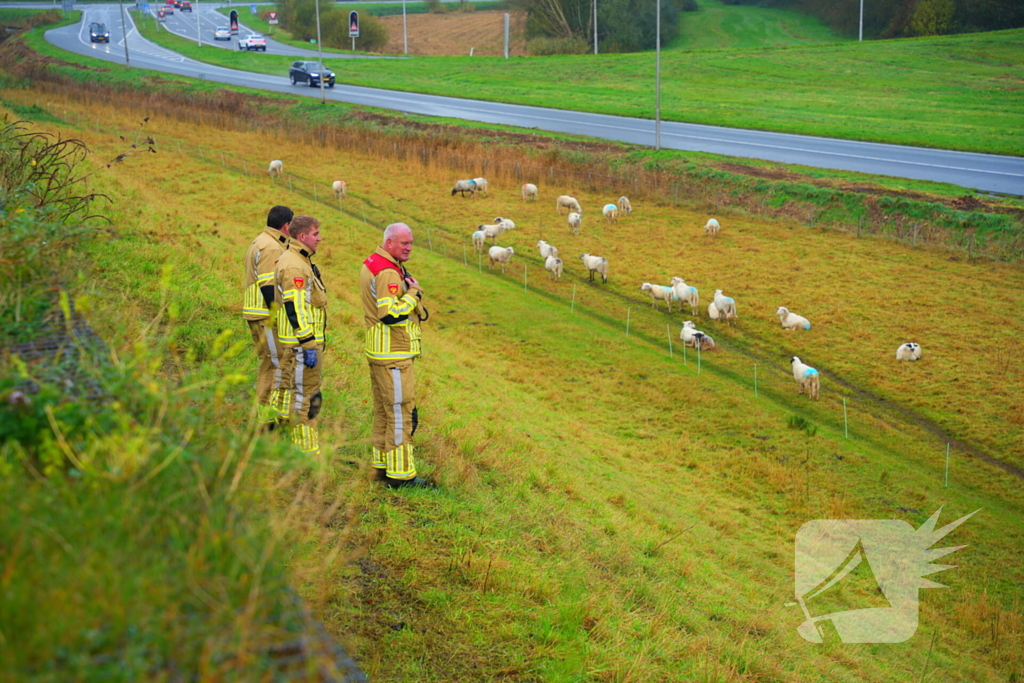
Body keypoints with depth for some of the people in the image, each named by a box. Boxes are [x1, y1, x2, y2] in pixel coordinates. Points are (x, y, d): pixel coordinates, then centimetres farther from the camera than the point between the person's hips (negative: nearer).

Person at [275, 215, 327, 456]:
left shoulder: (301, 261, 16)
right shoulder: (293, 266, -17)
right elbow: (295, 309, -23)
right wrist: (308, 346, -23)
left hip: (308, 339, 11)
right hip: (302, 341, -11)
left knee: (295, 391, 14)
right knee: (303, 394, -6)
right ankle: (306, 453, -2)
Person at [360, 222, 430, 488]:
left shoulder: (371, 263, 12)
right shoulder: (388, 273, -21)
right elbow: (391, 315, -28)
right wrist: (414, 292, -17)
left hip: (378, 351, 11)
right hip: (393, 355, -11)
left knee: (383, 409, 18)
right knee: (401, 412, -6)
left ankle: (383, 466, 28)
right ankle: (399, 474, -2)